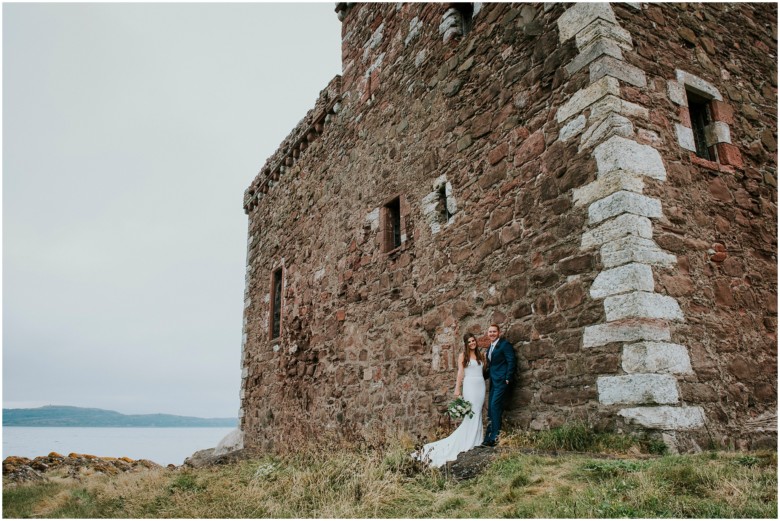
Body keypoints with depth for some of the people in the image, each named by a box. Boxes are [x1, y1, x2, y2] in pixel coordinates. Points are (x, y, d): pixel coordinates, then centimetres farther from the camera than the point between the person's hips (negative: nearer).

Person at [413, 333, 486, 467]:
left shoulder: (480, 354, 15)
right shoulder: (463, 356, 2)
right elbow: (460, 372, -4)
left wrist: (484, 357, 10)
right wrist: (457, 388, -9)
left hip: (481, 385, 5)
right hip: (470, 385, -5)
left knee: (478, 413, 5)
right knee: (471, 413, -9)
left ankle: (476, 440, 9)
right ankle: (468, 441, -4)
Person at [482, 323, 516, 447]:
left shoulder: (505, 344, -6)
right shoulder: (490, 348, 19)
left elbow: (511, 362, -12)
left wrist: (507, 379, -17)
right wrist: (483, 376, 13)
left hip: (501, 381, -9)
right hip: (493, 382, 9)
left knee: (495, 407, -13)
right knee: (491, 409, 8)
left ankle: (495, 437, -9)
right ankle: (489, 438, 11)